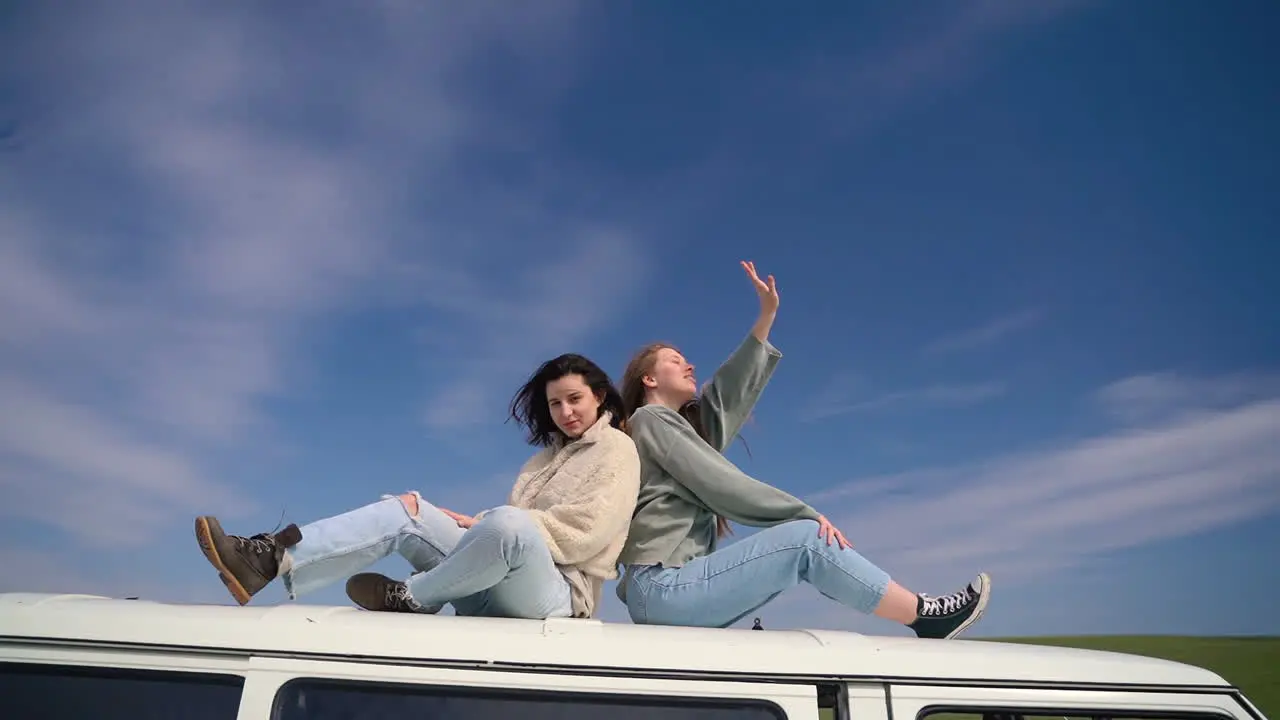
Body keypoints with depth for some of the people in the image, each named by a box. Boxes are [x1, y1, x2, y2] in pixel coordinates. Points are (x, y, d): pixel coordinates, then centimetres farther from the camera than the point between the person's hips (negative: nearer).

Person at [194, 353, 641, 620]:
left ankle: (410, 599, -16)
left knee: (507, 525, -38)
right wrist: (478, 525, -7)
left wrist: (483, 523, -10)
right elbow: (517, 524, 15)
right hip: (497, 589, 7)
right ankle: (271, 559, -22)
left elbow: (588, 531, -12)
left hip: (558, 593, -7)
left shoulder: (617, 449, 3)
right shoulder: (547, 457, 25)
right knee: (404, 513, -8)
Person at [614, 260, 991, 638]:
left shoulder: (682, 425, 25)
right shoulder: (650, 420, -3)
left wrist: (766, 316, 10)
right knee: (807, 538, -13)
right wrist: (807, 514, -9)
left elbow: (731, 391, 16)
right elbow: (720, 484, -11)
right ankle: (925, 616, -4)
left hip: (675, 587, 9)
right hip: (663, 587, -9)